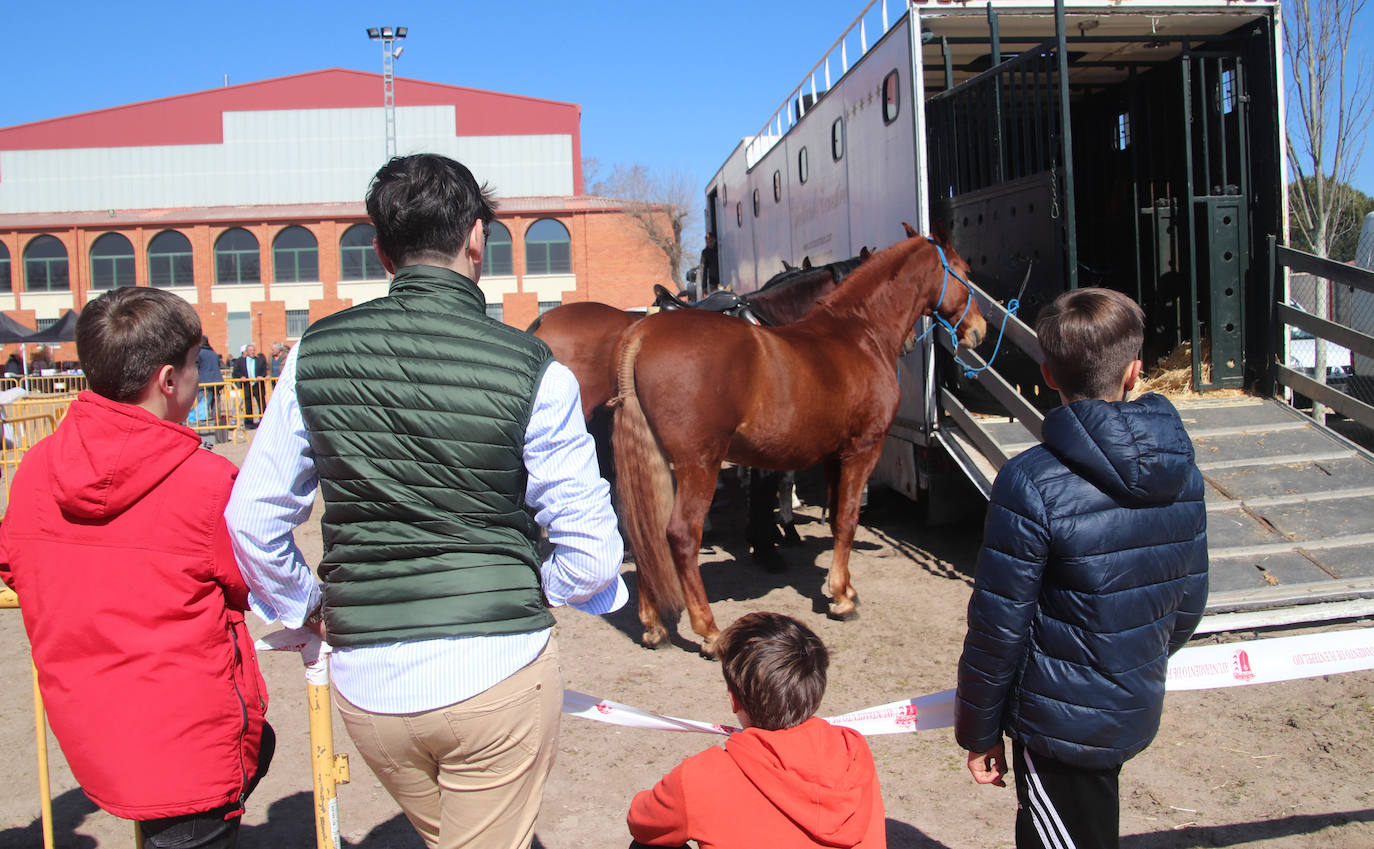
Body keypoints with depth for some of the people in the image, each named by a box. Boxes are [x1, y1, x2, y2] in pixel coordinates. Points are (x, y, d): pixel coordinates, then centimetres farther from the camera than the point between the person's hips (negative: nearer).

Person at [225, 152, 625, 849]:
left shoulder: (316, 354, -2)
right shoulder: (532, 370, -11)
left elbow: (252, 517, 3)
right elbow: (591, 552, -10)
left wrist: (300, 606, 19)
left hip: (364, 681, 4)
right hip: (497, 669, -3)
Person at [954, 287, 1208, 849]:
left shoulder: (1032, 485, -23)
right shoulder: (1184, 473, -4)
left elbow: (997, 627, -17)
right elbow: (1189, 604, 7)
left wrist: (979, 731, -4)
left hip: (1058, 720, -6)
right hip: (1138, 714, 6)